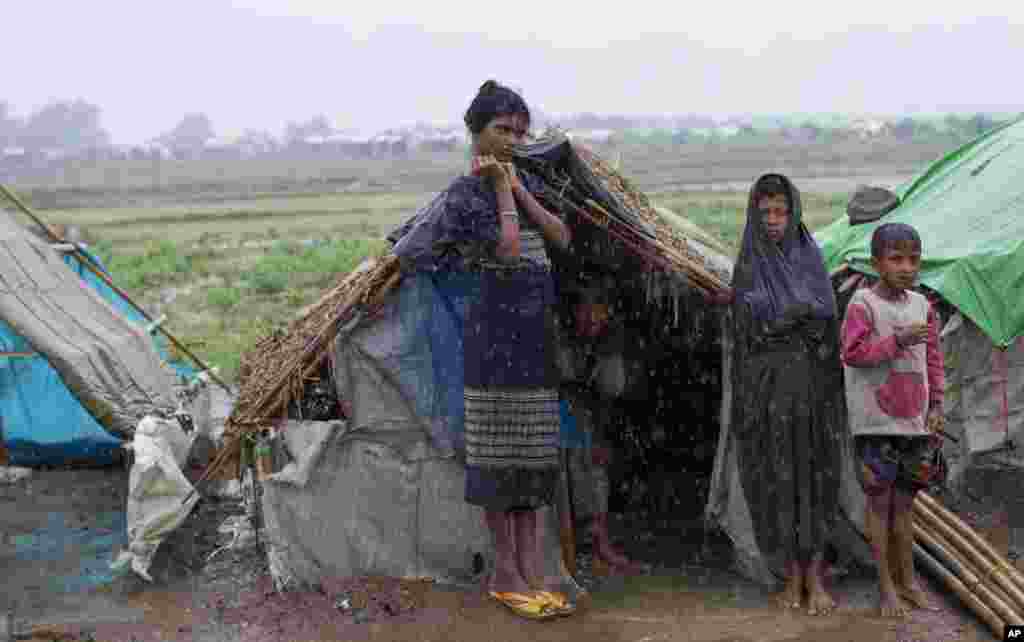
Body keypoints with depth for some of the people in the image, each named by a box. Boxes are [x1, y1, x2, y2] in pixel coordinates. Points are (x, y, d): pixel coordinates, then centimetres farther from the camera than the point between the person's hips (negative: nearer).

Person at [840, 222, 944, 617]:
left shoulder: (922, 306, 7)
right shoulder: (862, 304, -10)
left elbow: (933, 360, 12)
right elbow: (851, 352, -18)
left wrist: (936, 406, 6)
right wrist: (897, 340, -24)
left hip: (913, 421, 5)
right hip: (875, 422, -5)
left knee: (904, 502, 13)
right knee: (880, 501, 2)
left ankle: (907, 580, 23)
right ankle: (886, 585, 11)